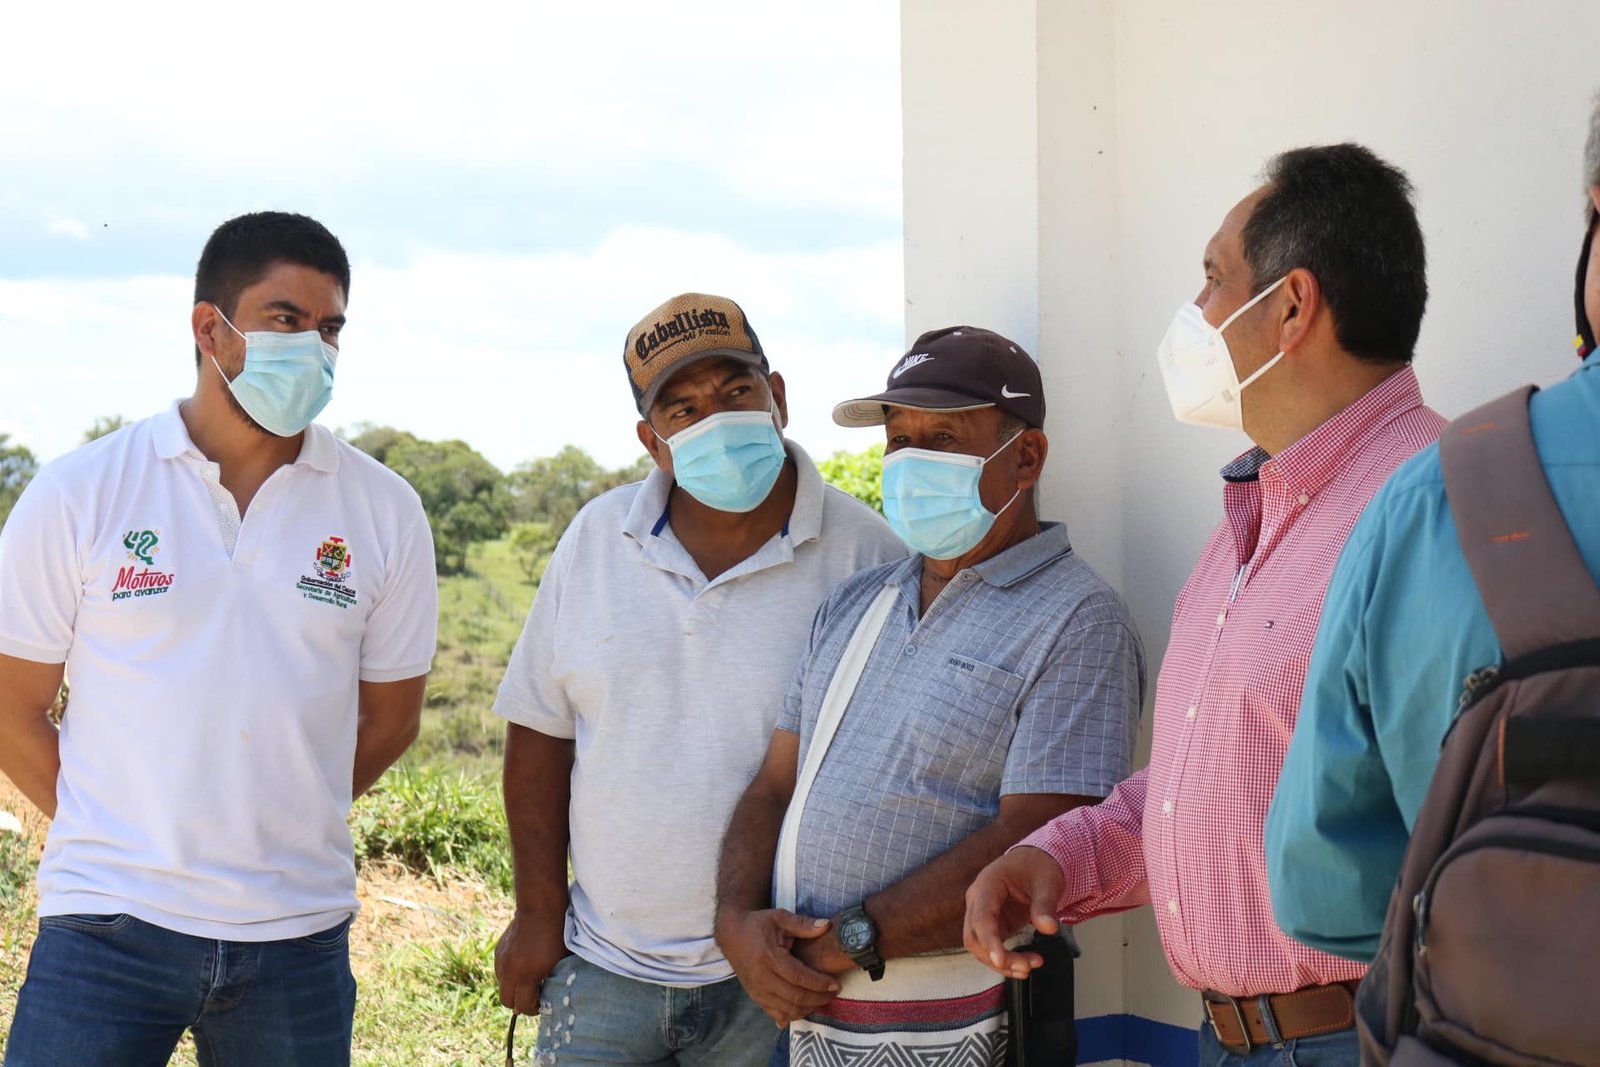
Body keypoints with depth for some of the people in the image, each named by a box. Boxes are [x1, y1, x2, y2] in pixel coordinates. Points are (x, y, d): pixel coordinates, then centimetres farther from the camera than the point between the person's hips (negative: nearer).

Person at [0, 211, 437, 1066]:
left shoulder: (383, 512, 3)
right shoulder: (80, 496, -2)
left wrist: (269, 825, 9)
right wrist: (126, 835, 5)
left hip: (297, 934, 2)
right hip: (107, 930, -1)